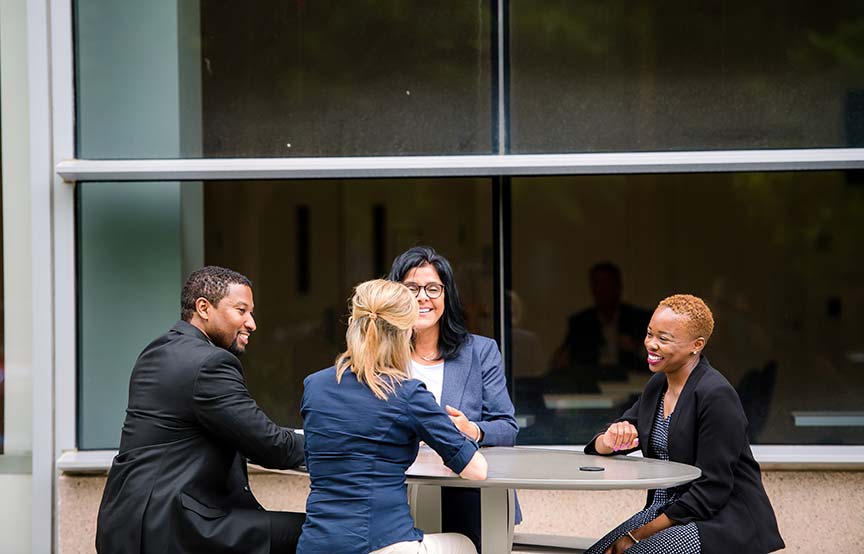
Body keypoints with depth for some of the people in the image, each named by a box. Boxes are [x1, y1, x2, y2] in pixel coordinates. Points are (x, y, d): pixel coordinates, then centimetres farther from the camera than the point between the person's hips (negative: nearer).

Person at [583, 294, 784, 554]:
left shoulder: (716, 396, -17)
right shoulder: (656, 386, 8)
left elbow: (712, 490, -19)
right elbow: (601, 448, 11)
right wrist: (612, 439, -14)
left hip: (724, 521, -7)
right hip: (668, 512, 7)